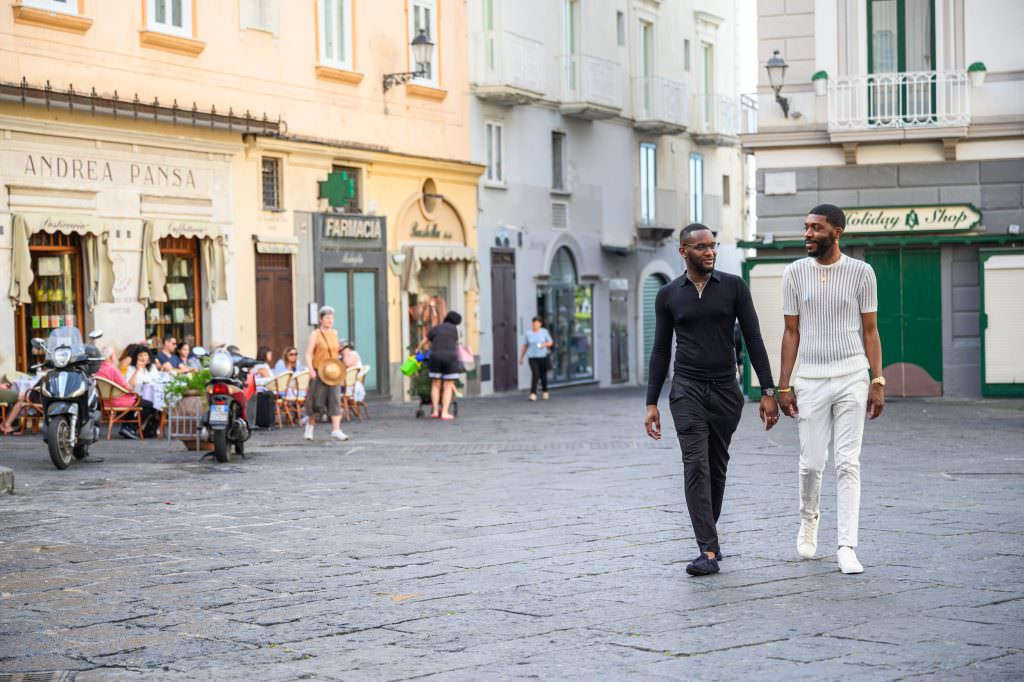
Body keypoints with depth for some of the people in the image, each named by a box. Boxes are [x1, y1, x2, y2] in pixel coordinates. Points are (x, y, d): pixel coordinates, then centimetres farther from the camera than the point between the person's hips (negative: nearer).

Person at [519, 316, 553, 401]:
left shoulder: (544, 332, 0)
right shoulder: (528, 334, 0)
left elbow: (551, 343, 4)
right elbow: (524, 346, 5)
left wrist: (544, 344, -17)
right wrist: (521, 358, 4)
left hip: (543, 356, 1)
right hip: (533, 357, -1)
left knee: (543, 375, 9)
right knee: (535, 375, -16)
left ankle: (545, 391, 32)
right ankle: (533, 394, -17)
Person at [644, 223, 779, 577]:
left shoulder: (733, 287, 0)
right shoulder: (668, 295, 2)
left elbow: (753, 340, -1)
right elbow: (661, 351, 7)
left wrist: (768, 391, -7)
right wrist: (651, 403, 3)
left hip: (726, 390, 1)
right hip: (687, 389, -1)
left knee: (717, 467, 11)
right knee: (696, 465, -14)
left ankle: (709, 532, 32)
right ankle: (709, 551, -18)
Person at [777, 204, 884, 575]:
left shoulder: (861, 272, 0)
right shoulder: (794, 273, 4)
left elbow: (870, 330, 3)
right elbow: (791, 332, 6)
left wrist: (878, 382, -4)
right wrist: (783, 385, 2)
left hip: (852, 377, -1)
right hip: (810, 378, 1)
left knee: (848, 463, -4)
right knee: (811, 461, 4)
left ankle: (846, 548, -4)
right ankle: (808, 520, 33)